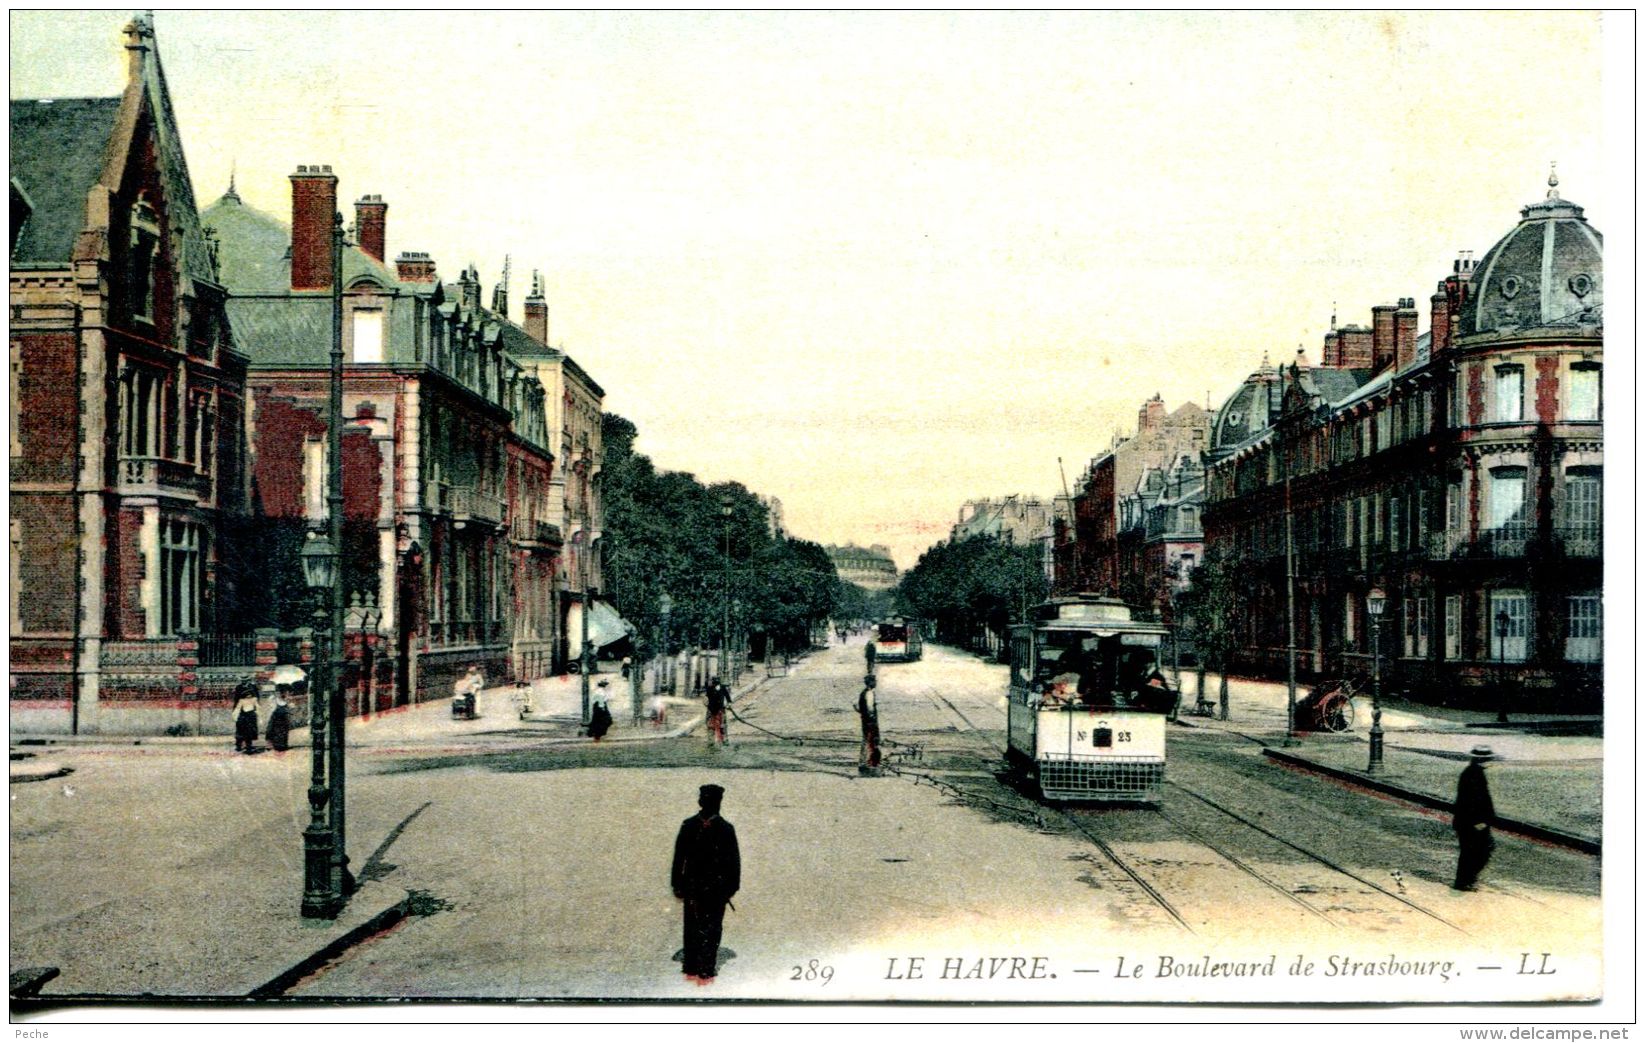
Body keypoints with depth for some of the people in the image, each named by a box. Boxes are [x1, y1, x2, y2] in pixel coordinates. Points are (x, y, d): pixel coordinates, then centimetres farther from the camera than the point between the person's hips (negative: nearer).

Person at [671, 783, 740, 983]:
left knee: (692, 928, 11)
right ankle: (705, 973, 10)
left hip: (692, 886, 1)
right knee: (710, 930, 7)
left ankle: (691, 969, 16)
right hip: (716, 888, -1)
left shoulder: (688, 825, -7)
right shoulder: (725, 828, -9)